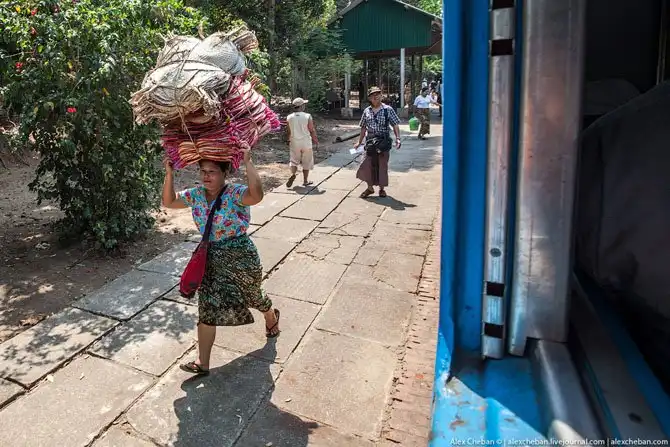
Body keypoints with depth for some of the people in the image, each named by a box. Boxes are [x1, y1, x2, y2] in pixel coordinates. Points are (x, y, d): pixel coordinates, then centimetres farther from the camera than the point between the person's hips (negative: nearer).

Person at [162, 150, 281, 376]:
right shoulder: (196, 195, 0)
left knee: (253, 297, 19)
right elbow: (169, 202, 8)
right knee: (207, 308, 3)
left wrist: (247, 162, -42)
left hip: (240, 257, -5)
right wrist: (169, 174, -6)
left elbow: (257, 195, -43)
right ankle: (203, 362, 13)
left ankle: (271, 318, 55)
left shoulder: (236, 193, -21)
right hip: (211, 258, 5)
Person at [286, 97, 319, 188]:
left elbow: (289, 132, 4)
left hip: (294, 143, 2)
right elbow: (312, 131, -7)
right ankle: (305, 181, 17)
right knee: (306, 163, 10)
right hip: (306, 143, -2)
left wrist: (289, 141, 19)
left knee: (294, 160, 15)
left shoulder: (289, 118, -3)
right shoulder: (307, 117, -11)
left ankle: (293, 174, -12)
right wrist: (316, 142, 3)